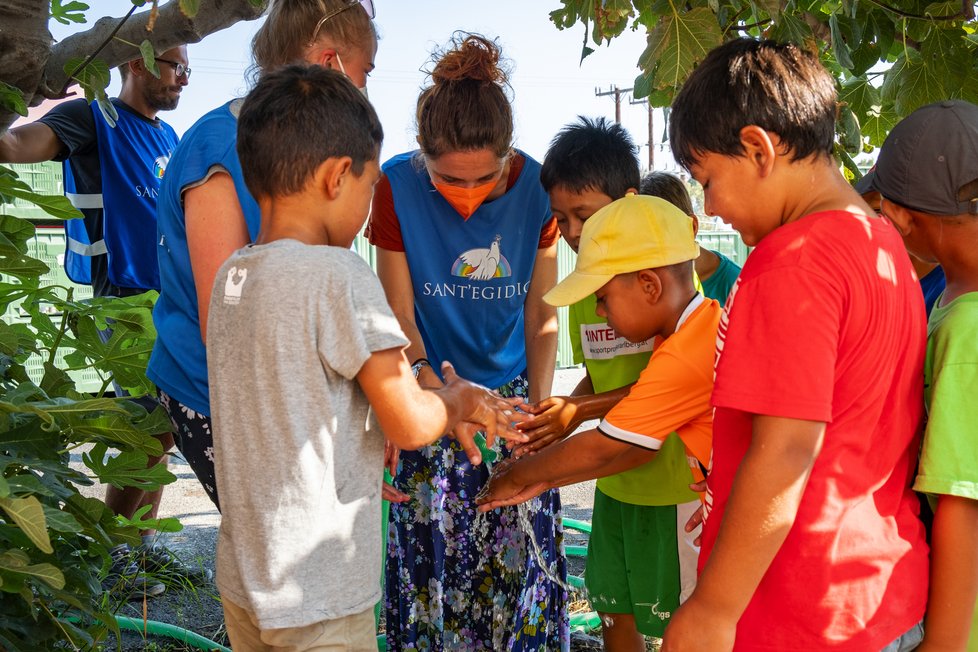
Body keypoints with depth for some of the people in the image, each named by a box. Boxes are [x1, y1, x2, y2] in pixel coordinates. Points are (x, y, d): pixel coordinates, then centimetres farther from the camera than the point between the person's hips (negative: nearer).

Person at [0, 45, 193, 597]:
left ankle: (145, 544, 25)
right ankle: (114, 558, 12)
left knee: (163, 432, 12)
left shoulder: (167, 136, 15)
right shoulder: (95, 119, -7)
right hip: (129, 302, -7)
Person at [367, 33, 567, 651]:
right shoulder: (398, 186, -15)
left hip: (512, 391, 1)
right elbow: (401, 318, -9)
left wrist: (540, 404, -6)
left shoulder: (536, 188, -11)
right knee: (434, 553, 5)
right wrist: (438, 394, -21)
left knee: (522, 554, 6)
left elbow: (541, 317, -2)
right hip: (435, 392, -1)